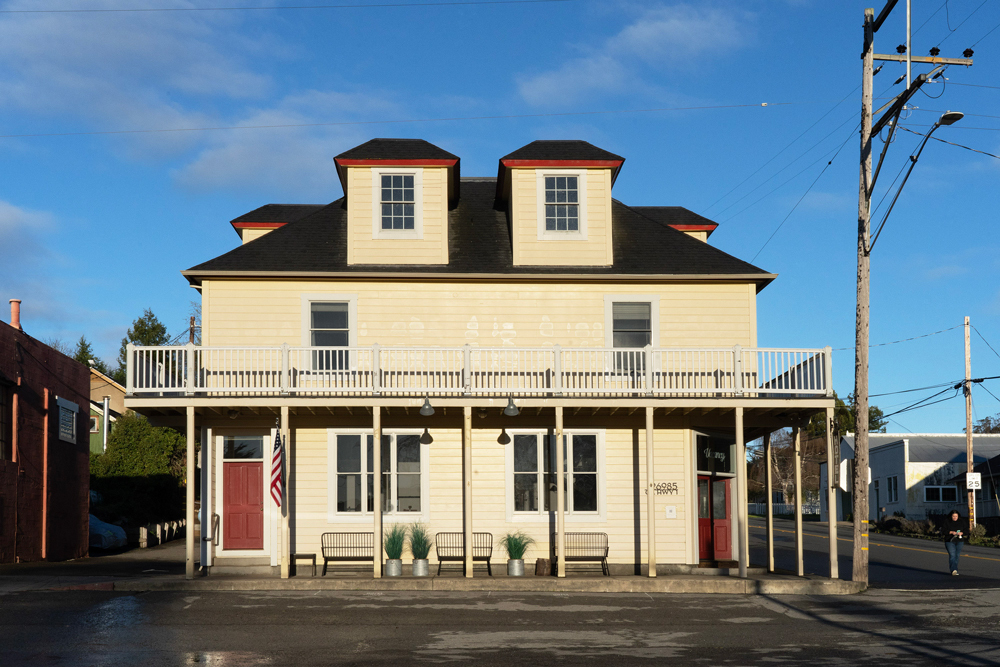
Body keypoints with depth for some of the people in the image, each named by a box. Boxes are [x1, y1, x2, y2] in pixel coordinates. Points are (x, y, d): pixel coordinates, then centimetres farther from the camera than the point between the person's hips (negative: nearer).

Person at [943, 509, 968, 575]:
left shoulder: (962, 522, 6)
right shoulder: (947, 522, 0)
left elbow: (966, 530, 4)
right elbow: (944, 531, -5)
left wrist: (961, 533, -16)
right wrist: (951, 532, -22)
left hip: (959, 541, 3)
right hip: (950, 541, -3)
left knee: (957, 555, 6)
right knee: (952, 555, -14)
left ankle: (954, 570, 18)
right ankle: (954, 570, -24)